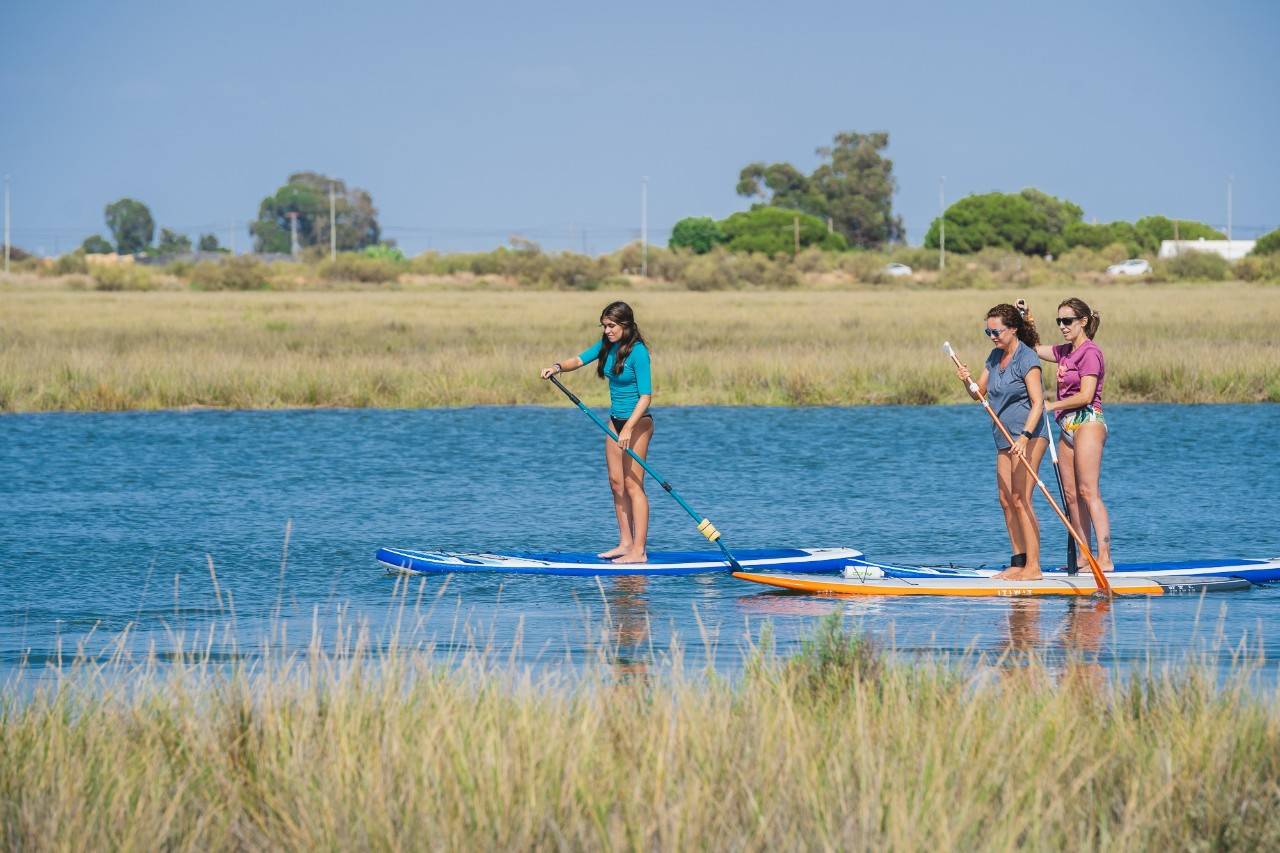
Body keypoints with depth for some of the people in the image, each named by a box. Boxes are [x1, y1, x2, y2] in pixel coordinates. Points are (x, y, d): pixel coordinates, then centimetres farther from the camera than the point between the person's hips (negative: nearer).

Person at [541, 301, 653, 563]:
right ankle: (625, 543, 15)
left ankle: (638, 551, -9)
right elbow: (580, 360, 11)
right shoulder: (607, 345, 4)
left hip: (637, 421, -8)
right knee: (616, 483, 9)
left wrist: (628, 429, -28)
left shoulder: (637, 351, -19)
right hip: (617, 420, 8)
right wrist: (558, 367, -11)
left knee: (633, 484, -9)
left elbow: (646, 396, -22)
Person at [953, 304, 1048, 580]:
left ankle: (1033, 566, -13)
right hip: (1005, 439, 9)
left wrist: (1024, 437, -30)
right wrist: (967, 381, -7)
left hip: (1029, 437, -9)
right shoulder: (996, 356, 13)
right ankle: (1018, 562, 10)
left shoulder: (1027, 359, -13)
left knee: (1020, 499, -13)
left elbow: (1038, 402, -19)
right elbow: (979, 392, 16)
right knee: (1006, 500, 6)